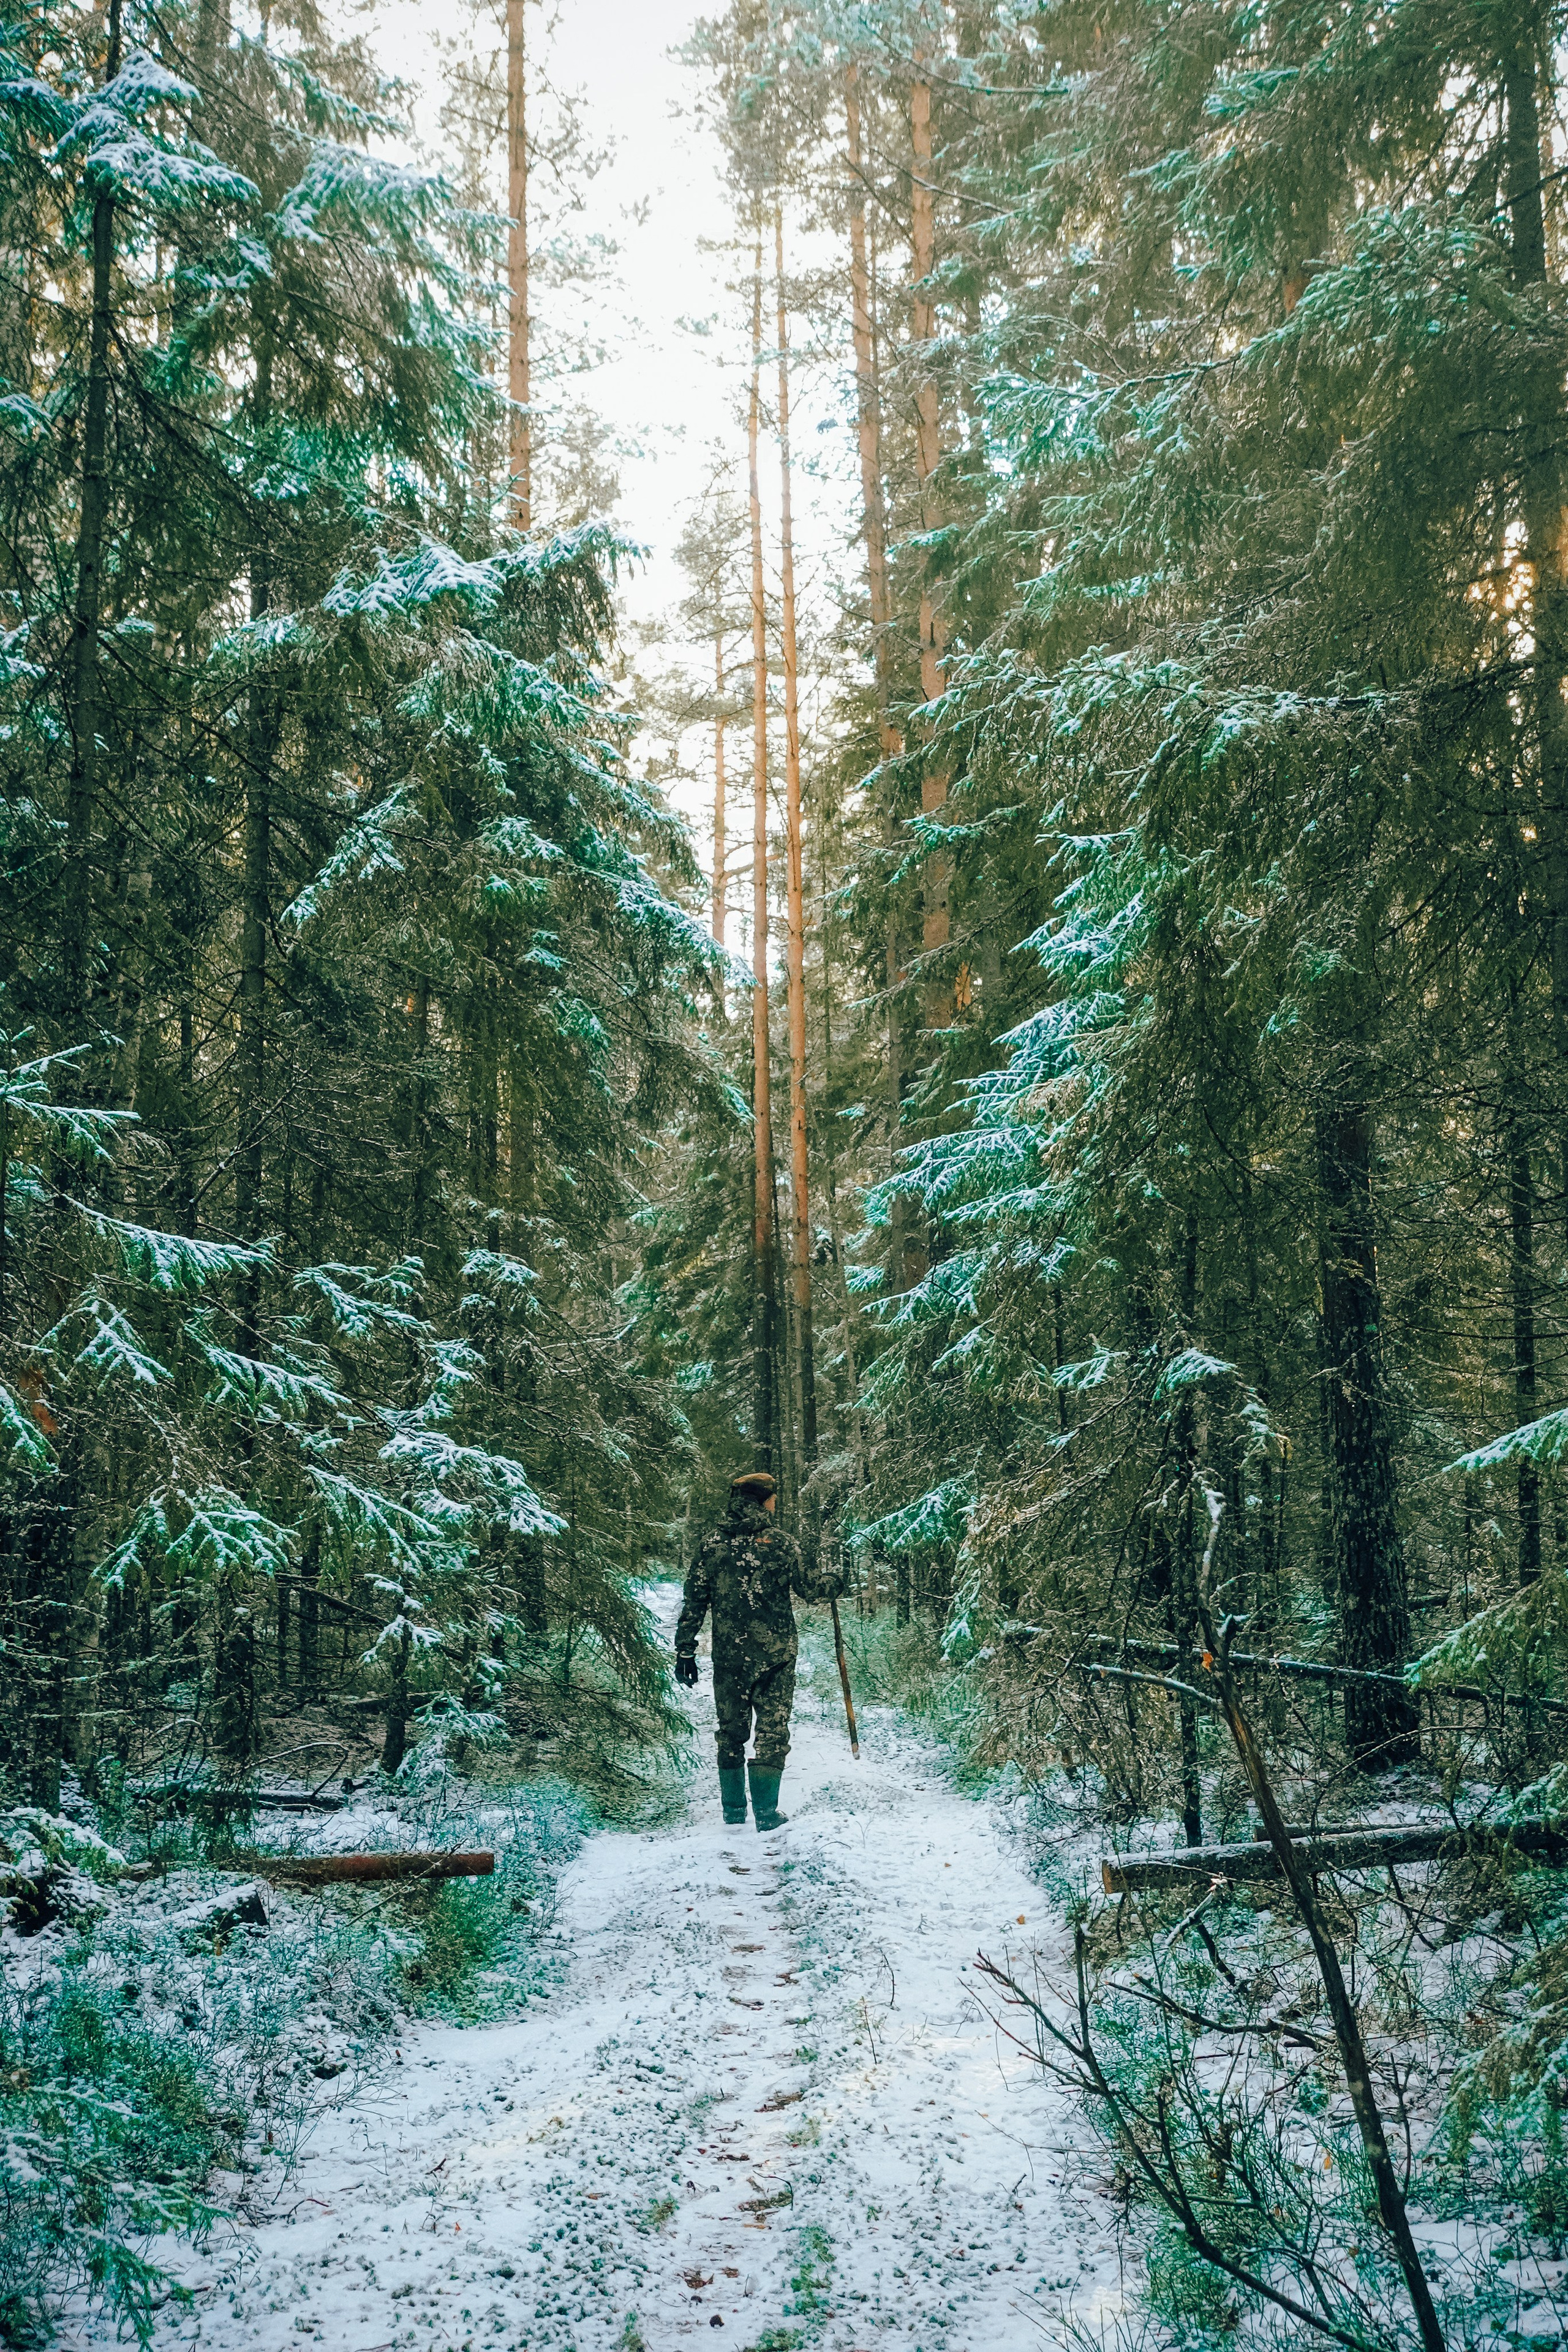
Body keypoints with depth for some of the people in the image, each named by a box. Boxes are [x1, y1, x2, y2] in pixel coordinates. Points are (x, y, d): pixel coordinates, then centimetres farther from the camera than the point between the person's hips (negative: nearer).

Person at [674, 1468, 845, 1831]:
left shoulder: (712, 1542, 2)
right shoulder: (779, 1542, -6)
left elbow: (694, 1600, 2)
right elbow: (808, 1587, 3)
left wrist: (685, 1649, 6)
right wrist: (836, 1585, 24)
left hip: (728, 1654, 3)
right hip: (774, 1653, -3)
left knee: (731, 1731, 13)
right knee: (772, 1732, 4)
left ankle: (733, 1814, 18)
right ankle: (767, 1815, 4)